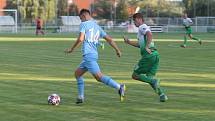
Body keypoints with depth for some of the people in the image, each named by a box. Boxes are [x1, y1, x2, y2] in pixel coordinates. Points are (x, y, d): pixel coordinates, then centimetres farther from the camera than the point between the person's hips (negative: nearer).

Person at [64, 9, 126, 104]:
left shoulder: (84, 24, -2)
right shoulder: (97, 27, 20)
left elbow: (80, 39, -13)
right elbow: (109, 39, 17)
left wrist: (71, 49, -2)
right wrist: (117, 50, 23)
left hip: (88, 54, -9)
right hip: (93, 54, 9)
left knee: (98, 76, -16)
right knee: (77, 73, 18)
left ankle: (119, 87, -25)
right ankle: (80, 97, 17)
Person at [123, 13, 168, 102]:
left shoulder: (142, 27, -1)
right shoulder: (144, 28, 28)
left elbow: (149, 35, -23)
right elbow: (140, 44, 35)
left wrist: (147, 47, -23)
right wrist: (129, 42, 32)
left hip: (148, 55, -9)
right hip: (155, 55, 9)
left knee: (135, 75, 0)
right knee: (149, 77, 10)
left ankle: (154, 81, -17)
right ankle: (162, 95, -3)